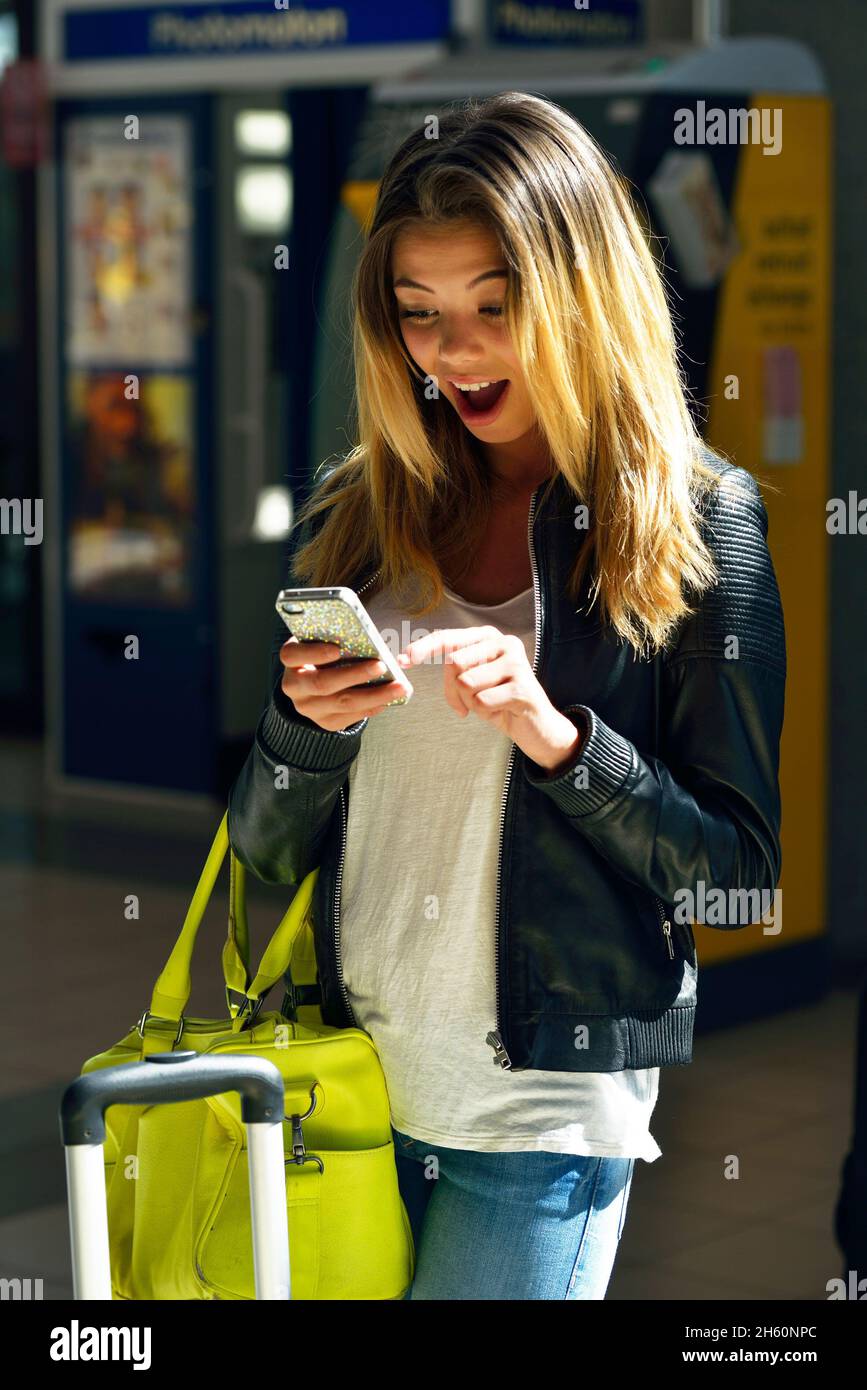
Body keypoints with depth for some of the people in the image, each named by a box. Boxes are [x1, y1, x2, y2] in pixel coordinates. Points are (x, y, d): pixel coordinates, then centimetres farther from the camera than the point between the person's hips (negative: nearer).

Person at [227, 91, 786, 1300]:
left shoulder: (697, 523, -5)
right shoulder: (354, 514, 5)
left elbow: (740, 866, -6)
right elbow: (266, 850, 8)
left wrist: (555, 733, -20)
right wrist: (305, 723, -13)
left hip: (544, 1112, -4)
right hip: (341, 1078, 4)